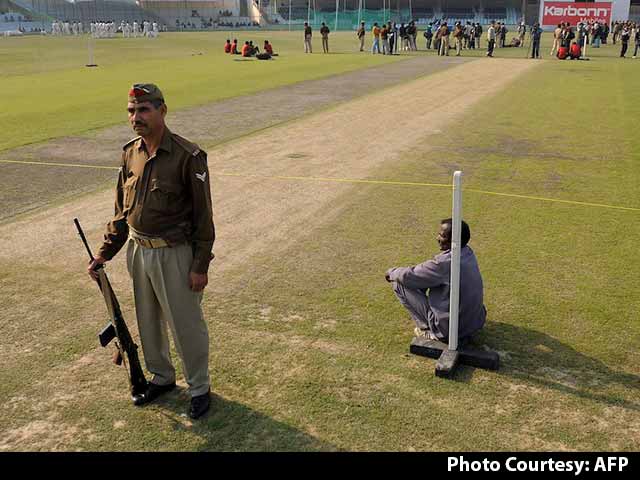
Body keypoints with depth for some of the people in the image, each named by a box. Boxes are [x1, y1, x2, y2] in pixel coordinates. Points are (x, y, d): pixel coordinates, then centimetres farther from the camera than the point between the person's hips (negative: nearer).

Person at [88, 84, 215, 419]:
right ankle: (161, 377, 41)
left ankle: (199, 387, 25)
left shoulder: (187, 156, -16)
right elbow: (122, 211, 13)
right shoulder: (130, 154, 4)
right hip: (138, 251, 7)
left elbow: (203, 216, -14)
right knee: (148, 320, 19)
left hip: (174, 254, -6)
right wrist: (104, 252, 9)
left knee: (185, 323, 5)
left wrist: (200, 265, -15)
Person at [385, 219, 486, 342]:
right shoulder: (468, 253, -1)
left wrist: (392, 272, 4)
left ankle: (428, 330, 3)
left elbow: (409, 276, -17)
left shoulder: (444, 263, -26)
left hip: (451, 329, -8)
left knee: (400, 283, -6)